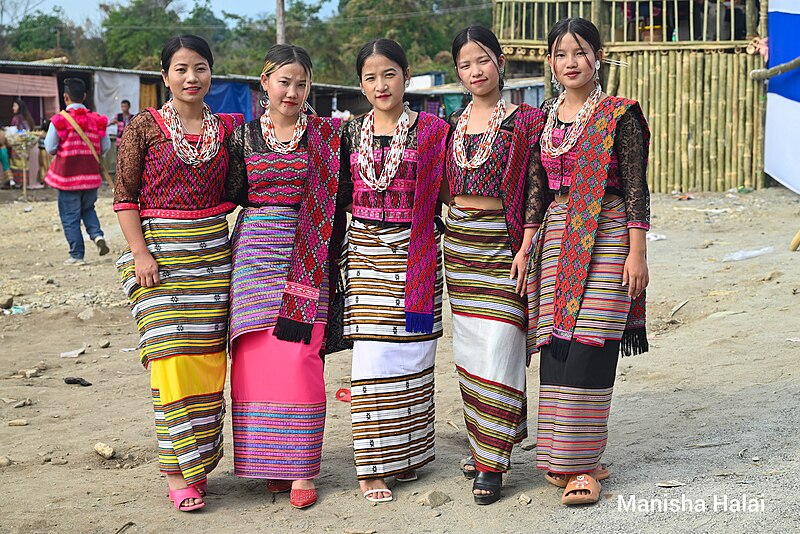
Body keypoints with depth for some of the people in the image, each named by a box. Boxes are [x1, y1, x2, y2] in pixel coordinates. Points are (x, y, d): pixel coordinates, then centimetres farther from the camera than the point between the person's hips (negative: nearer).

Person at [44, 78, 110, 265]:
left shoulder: (59, 120, -11)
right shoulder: (96, 120, 0)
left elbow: (50, 148, -8)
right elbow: (105, 147, 4)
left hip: (68, 175, -4)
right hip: (91, 175, 4)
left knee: (70, 216, 5)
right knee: (87, 209, 24)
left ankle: (77, 255, 7)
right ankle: (97, 235, -1)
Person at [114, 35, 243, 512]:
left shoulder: (227, 128, 8)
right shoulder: (145, 128, -2)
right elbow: (124, 196, -2)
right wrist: (140, 253, -11)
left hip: (213, 252, 4)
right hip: (161, 251, -3)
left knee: (209, 360, 5)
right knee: (174, 358, -9)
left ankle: (200, 462, 18)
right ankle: (177, 472, 0)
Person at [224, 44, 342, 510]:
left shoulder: (328, 135, 3)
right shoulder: (244, 135, 8)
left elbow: (340, 195, 2)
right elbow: (231, 195, 11)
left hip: (305, 258, -2)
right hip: (255, 253, 2)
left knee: (299, 359, -7)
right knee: (255, 358, 2)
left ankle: (301, 469, 3)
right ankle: (269, 462, 14)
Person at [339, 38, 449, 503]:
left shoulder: (432, 131, 1)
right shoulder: (352, 134, 9)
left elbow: (442, 195, 2)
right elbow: (341, 198, 14)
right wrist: (335, 253, 10)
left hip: (416, 254, -1)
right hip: (366, 253, 1)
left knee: (411, 355, 3)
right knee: (372, 358, -4)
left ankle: (406, 453, 18)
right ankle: (372, 468, 2)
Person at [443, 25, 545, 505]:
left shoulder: (524, 121, -4)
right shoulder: (453, 125, 12)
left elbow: (534, 193, -8)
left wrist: (525, 249, -14)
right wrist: (443, 241, 12)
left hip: (502, 242, -6)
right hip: (459, 241, 6)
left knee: (498, 347, -10)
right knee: (469, 347, 9)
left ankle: (492, 463, -6)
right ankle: (483, 446, 21)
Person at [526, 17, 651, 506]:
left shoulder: (619, 115, -2)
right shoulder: (543, 118, 12)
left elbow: (637, 189, -4)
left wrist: (637, 252, -9)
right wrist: (529, 247, 13)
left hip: (606, 239, -5)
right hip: (557, 240, 5)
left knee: (589, 347, -8)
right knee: (556, 346, 2)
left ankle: (585, 463, -1)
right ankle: (564, 458, 12)